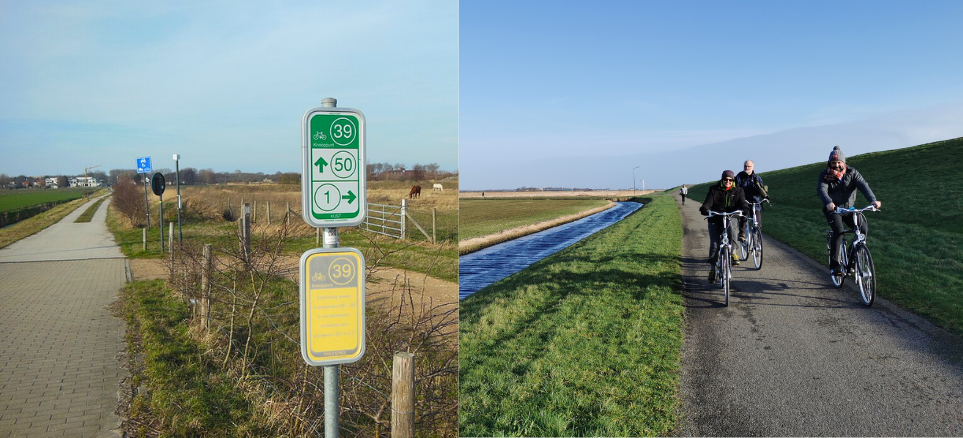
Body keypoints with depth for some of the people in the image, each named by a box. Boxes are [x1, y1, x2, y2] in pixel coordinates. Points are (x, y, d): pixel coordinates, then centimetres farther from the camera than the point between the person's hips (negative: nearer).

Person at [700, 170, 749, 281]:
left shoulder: (738, 191, 5)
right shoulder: (714, 190, 0)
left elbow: (742, 202, -9)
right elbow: (708, 203, -10)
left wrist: (743, 209, -33)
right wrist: (704, 209, -33)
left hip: (730, 218, 0)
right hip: (715, 219, 0)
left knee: (731, 226, -35)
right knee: (714, 245, -9)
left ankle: (733, 253, -21)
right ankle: (712, 269, 3)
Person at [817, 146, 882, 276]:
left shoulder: (851, 173, -2)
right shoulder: (825, 175, -8)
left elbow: (863, 185, -17)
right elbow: (821, 190, -25)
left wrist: (873, 200, -36)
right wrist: (828, 202, -47)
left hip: (849, 209, 3)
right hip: (833, 210, -3)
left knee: (862, 228, -19)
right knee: (839, 231, -26)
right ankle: (834, 265, -21)